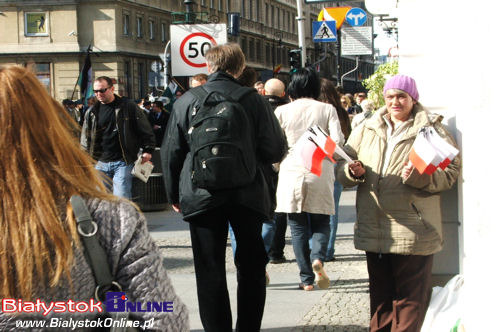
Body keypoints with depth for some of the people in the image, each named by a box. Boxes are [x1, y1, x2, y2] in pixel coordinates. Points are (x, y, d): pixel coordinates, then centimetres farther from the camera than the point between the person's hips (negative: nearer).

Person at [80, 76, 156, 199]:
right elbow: (85, 139, 16)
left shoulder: (128, 107, -1)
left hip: (123, 162, -4)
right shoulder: (92, 112, 10)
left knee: (122, 198, -8)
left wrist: (147, 150, -5)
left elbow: (145, 130, 1)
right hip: (101, 163, 4)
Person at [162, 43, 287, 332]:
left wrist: (174, 194, 14)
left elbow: (171, 152, 2)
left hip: (202, 197, 0)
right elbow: (275, 151, -5)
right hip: (248, 196, 1)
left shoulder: (187, 101, -2)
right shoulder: (255, 101, -4)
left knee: (210, 270, 6)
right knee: (251, 267, 14)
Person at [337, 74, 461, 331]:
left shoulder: (430, 129, 1)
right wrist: (353, 172, -9)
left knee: (410, 300, -1)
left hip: (414, 232, -4)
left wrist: (419, 176, -23)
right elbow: (342, 170, 13)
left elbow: (450, 172, -6)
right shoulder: (367, 129, 13)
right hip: (373, 230, 5)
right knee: (380, 295, 14)